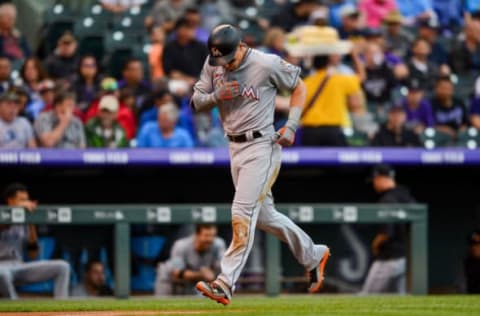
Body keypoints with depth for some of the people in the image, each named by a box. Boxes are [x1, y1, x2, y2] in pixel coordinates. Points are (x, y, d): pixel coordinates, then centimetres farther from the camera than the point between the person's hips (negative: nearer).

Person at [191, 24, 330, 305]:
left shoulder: (267, 64, -15)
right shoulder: (213, 64, 0)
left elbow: (299, 87, -2)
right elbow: (196, 102, 6)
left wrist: (291, 126, -11)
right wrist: (216, 96, -16)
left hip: (262, 147, -7)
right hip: (235, 147, 7)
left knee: (243, 213, -14)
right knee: (263, 214, 15)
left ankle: (225, 284, -16)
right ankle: (313, 255, 33)